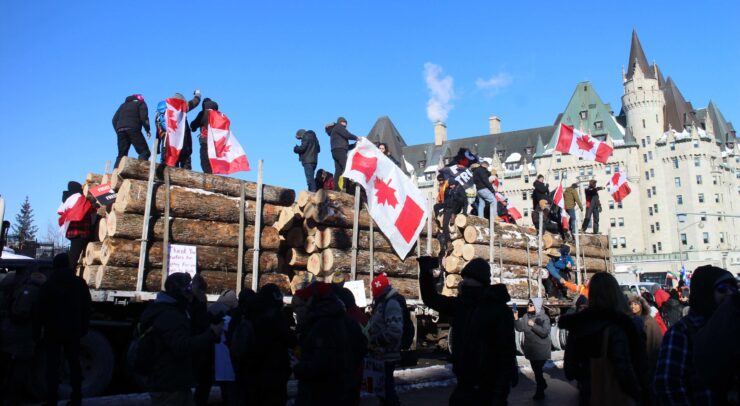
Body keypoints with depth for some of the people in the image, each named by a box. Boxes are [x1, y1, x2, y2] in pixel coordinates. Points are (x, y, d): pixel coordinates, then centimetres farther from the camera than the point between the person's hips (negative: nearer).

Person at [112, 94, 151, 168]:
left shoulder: (123, 105, 31)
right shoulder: (141, 103, 16)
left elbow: (114, 119, 21)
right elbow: (144, 117, -3)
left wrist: (118, 131, 21)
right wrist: (147, 129, 1)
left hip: (120, 130, 6)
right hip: (133, 129, -5)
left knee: (121, 154, 9)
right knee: (145, 152, -7)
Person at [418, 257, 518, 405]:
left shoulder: (499, 310, -13)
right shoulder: (461, 304, 6)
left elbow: (507, 353, -17)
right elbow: (432, 299, 16)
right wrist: (426, 272, -2)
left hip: (488, 389, -6)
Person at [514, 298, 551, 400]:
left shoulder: (544, 318, -16)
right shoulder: (526, 316, 1)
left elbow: (545, 332, -25)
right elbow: (520, 328, -3)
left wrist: (533, 325, -26)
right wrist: (516, 318, -16)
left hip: (541, 350, -6)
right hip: (530, 349, 6)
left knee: (538, 370, -1)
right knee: (536, 370, 20)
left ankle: (540, 392, 15)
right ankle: (543, 384, 43)